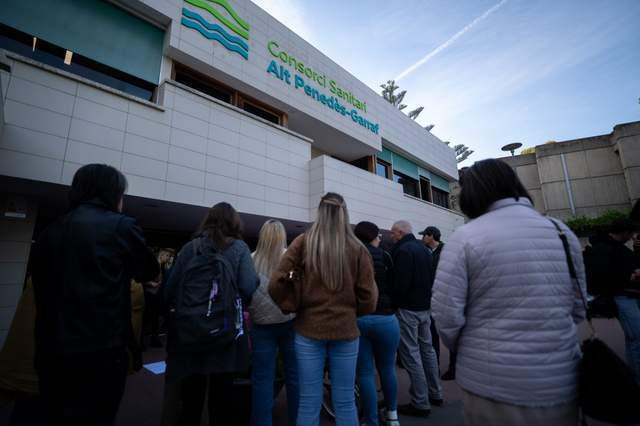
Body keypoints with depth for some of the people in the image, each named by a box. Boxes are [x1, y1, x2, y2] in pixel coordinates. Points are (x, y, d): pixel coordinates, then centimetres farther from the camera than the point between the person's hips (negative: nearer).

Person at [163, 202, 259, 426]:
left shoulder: (188, 248, 4)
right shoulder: (238, 247, -4)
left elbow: (168, 292, 3)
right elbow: (249, 288, -13)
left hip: (188, 334, 3)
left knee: (190, 401, 18)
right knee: (221, 399, 13)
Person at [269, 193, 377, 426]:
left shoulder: (303, 242, -7)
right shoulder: (357, 248, -4)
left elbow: (276, 284, -9)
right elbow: (368, 296, -2)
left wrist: (293, 306, 5)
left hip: (309, 330, 0)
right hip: (346, 330, 1)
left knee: (309, 402, 12)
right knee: (345, 402, 15)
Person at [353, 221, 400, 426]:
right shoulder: (384, 256, -2)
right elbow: (393, 287, 2)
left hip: (356, 320, 0)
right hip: (385, 318, 0)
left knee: (365, 374, 10)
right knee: (387, 370, 20)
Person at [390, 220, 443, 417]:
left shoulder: (403, 250, -18)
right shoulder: (425, 249, 11)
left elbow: (400, 283, -24)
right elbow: (432, 278, 16)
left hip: (408, 308, -9)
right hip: (425, 306, 9)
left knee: (411, 354, 0)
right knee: (427, 349, 19)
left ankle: (420, 403, 8)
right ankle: (435, 394, 32)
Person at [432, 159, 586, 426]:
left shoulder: (465, 237, -15)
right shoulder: (563, 232, 1)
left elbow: (446, 313, -14)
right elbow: (578, 309, 9)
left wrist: (461, 349, 7)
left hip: (490, 381, -4)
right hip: (560, 382, 4)